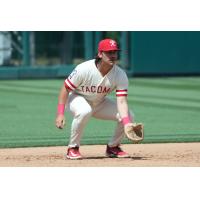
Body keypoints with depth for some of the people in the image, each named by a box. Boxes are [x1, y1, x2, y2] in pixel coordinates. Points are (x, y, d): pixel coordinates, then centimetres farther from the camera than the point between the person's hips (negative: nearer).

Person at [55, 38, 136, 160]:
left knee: (129, 116, -14)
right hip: (78, 99, -4)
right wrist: (60, 114, -25)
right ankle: (73, 148, -21)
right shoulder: (84, 69, -29)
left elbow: (121, 101, -28)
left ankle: (113, 147, 10)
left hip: (100, 103, 4)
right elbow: (65, 89, -19)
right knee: (84, 111, -40)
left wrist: (127, 124, -43)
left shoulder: (120, 75, -21)